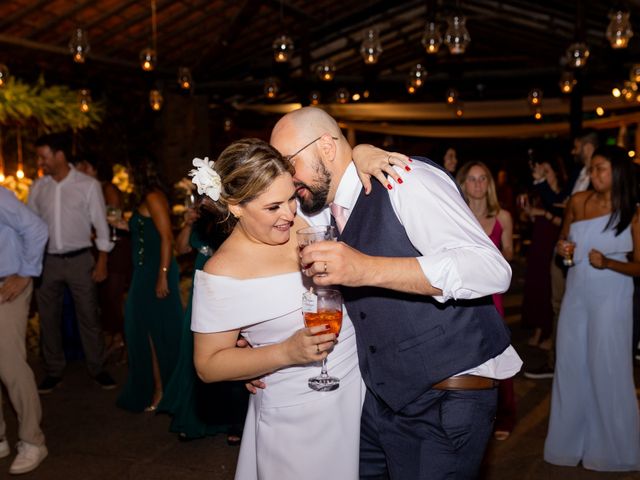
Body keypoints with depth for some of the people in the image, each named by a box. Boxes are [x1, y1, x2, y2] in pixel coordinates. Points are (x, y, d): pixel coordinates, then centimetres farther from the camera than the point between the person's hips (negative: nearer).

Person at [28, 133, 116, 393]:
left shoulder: (88, 185, -7)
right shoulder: (38, 187, 1)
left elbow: (101, 225, -4)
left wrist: (102, 262, -7)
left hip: (80, 260, -3)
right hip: (47, 261, 3)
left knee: (88, 316, 7)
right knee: (48, 318, 11)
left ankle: (97, 369, 21)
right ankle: (53, 372, 26)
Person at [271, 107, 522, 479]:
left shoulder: (406, 180, -15)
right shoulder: (329, 213, 10)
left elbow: (492, 270, -26)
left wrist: (367, 269, -34)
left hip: (447, 401, -7)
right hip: (378, 396, 8)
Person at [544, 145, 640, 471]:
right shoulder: (577, 202, 3)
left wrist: (607, 263, -21)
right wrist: (562, 248, -4)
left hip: (610, 298, -4)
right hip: (576, 294, 4)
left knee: (607, 368, 1)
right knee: (571, 365, 9)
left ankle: (612, 446, 18)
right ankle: (572, 440, 23)